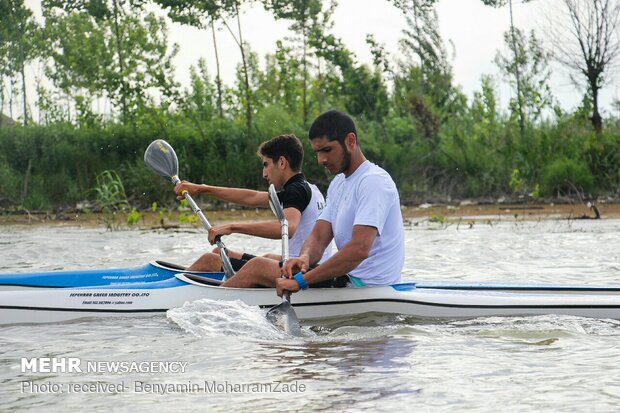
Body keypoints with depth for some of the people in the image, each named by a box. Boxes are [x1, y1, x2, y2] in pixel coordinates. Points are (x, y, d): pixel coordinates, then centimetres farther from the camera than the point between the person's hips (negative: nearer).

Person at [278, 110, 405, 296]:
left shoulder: (373, 181, -17)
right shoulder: (338, 184, 16)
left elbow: (359, 249, -30)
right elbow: (318, 238, 7)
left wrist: (301, 280, -32)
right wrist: (304, 258, -18)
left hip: (367, 286, -10)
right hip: (350, 278, 10)